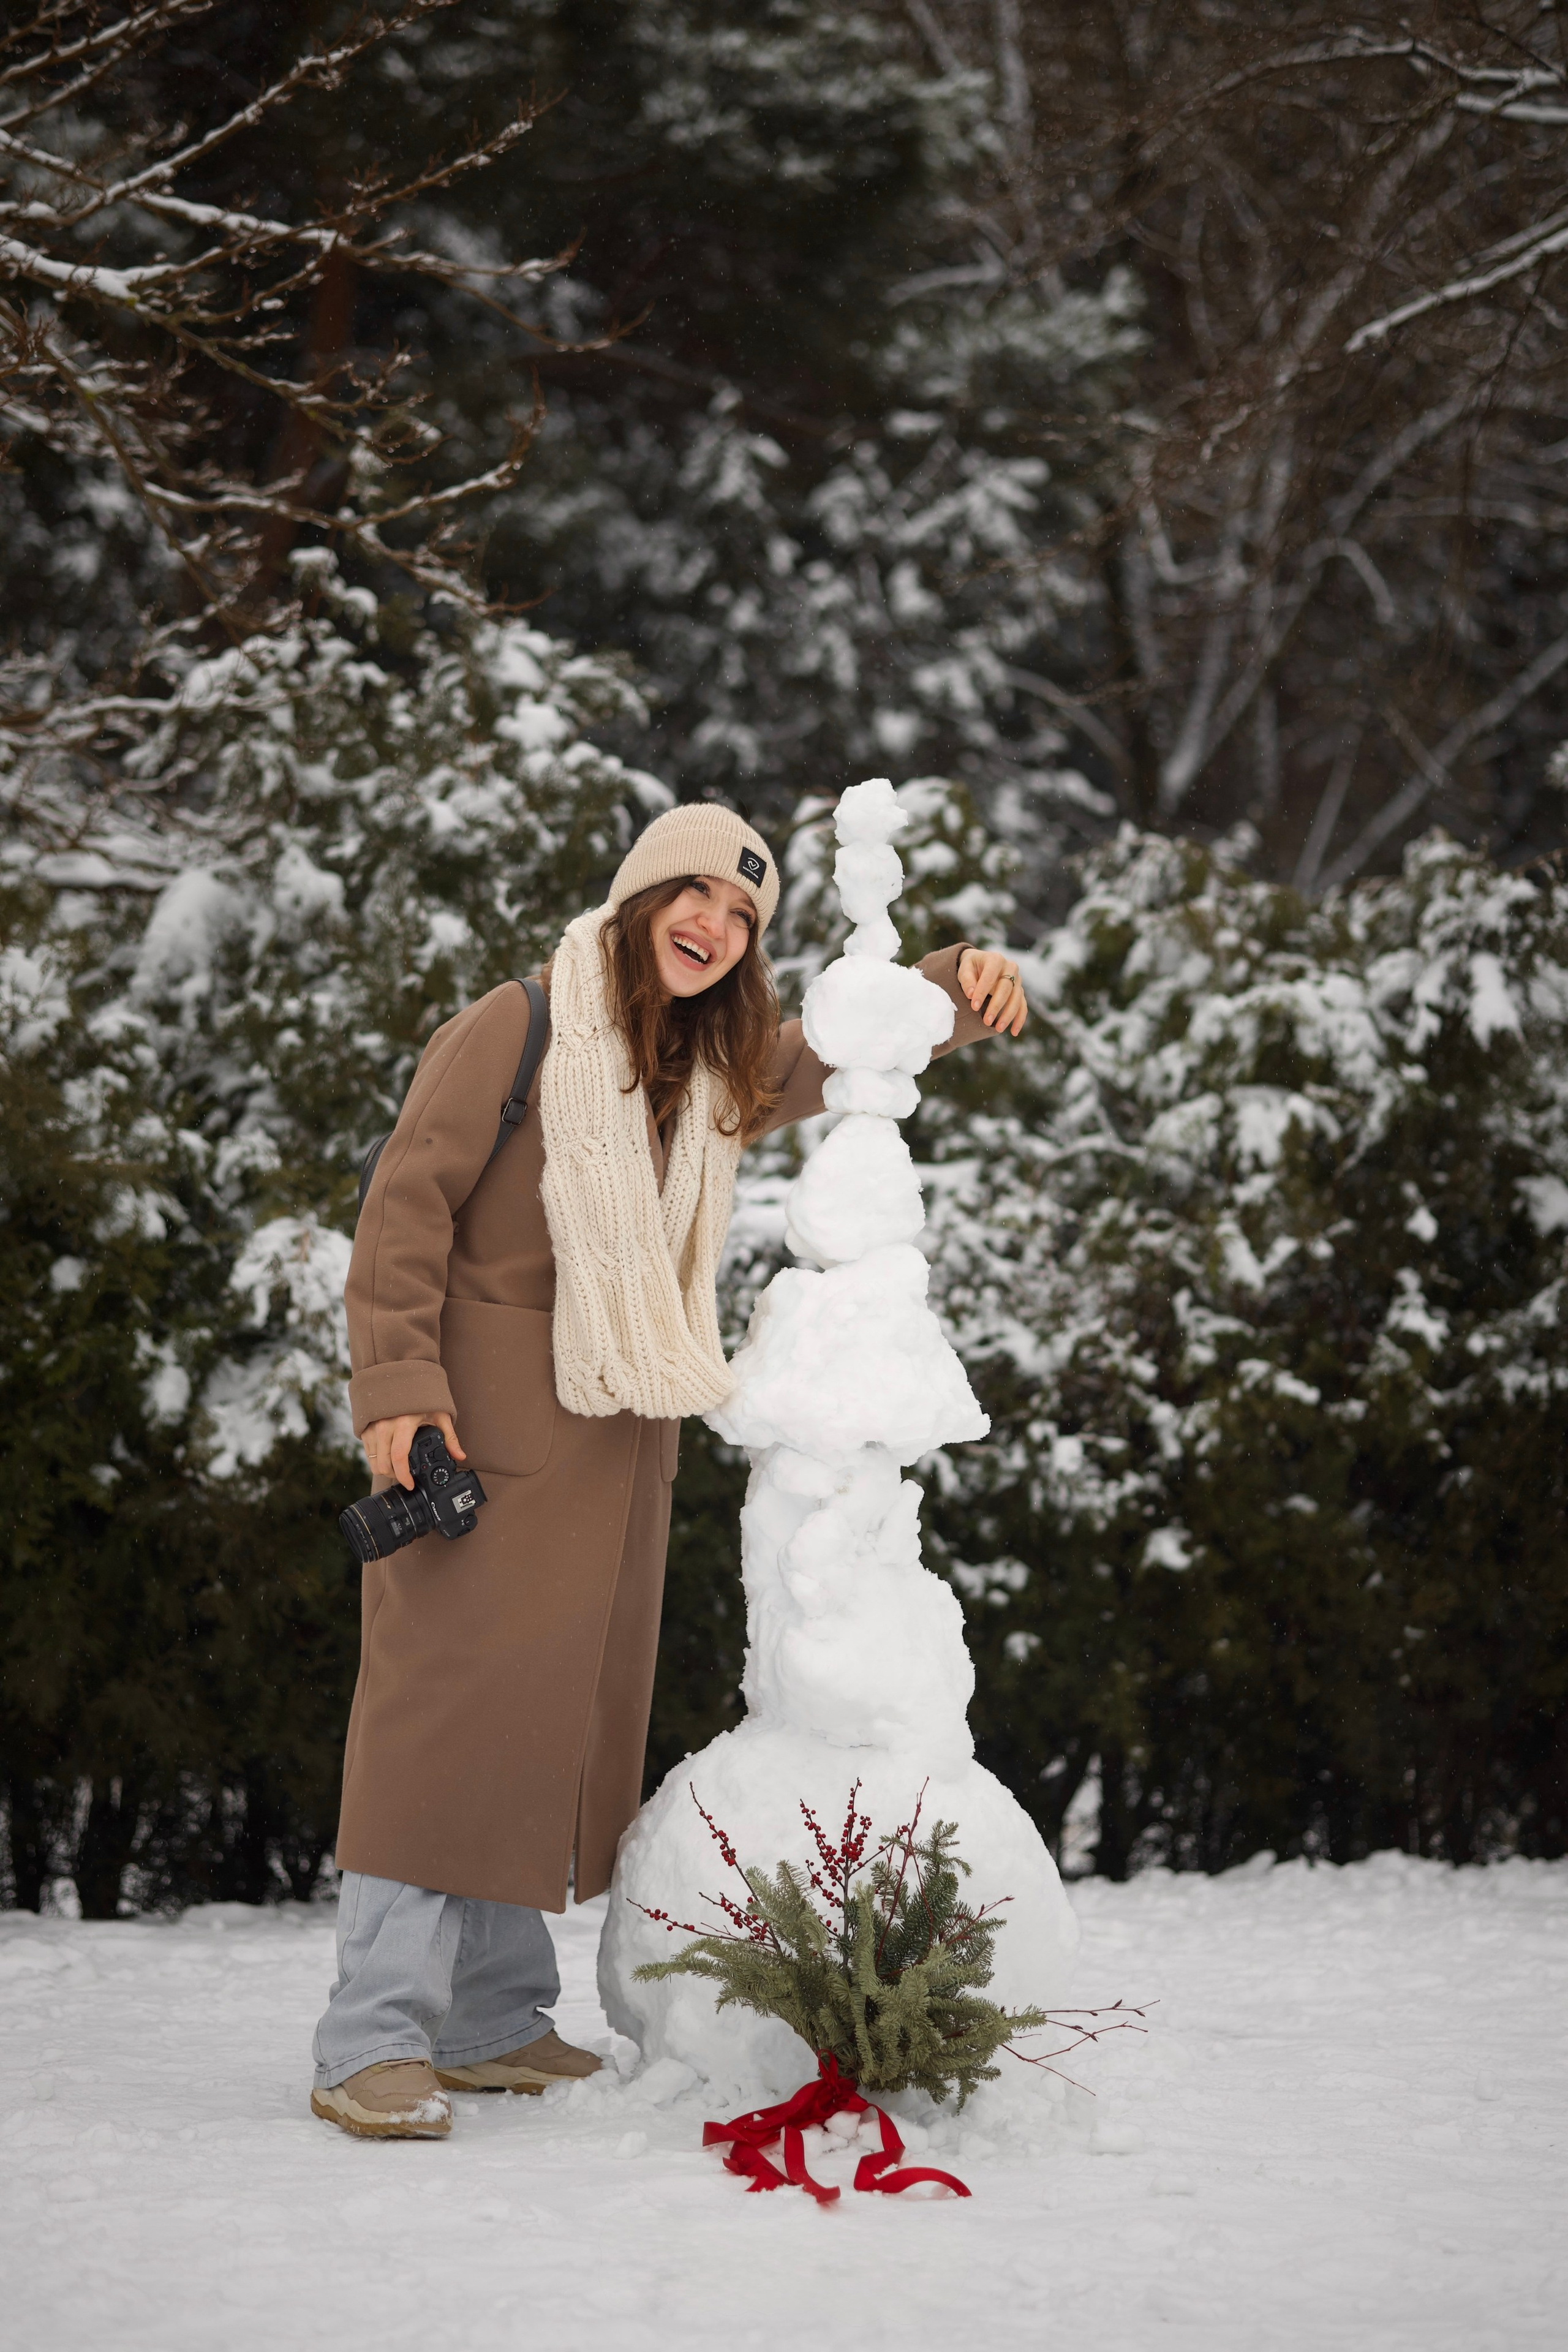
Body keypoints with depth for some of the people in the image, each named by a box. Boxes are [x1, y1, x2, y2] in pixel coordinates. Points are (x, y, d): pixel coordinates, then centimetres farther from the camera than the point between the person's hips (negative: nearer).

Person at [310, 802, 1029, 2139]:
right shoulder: (517, 1031, -7)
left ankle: (497, 2020, 16)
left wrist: (965, 983, 7)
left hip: (622, 1434, 8)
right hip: (488, 1416, -7)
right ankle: (375, 2045, -14)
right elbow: (410, 1202, -10)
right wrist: (399, 1383, -19)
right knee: (452, 1700, -12)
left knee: (572, 1713, 8)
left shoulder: (721, 1070, 14)